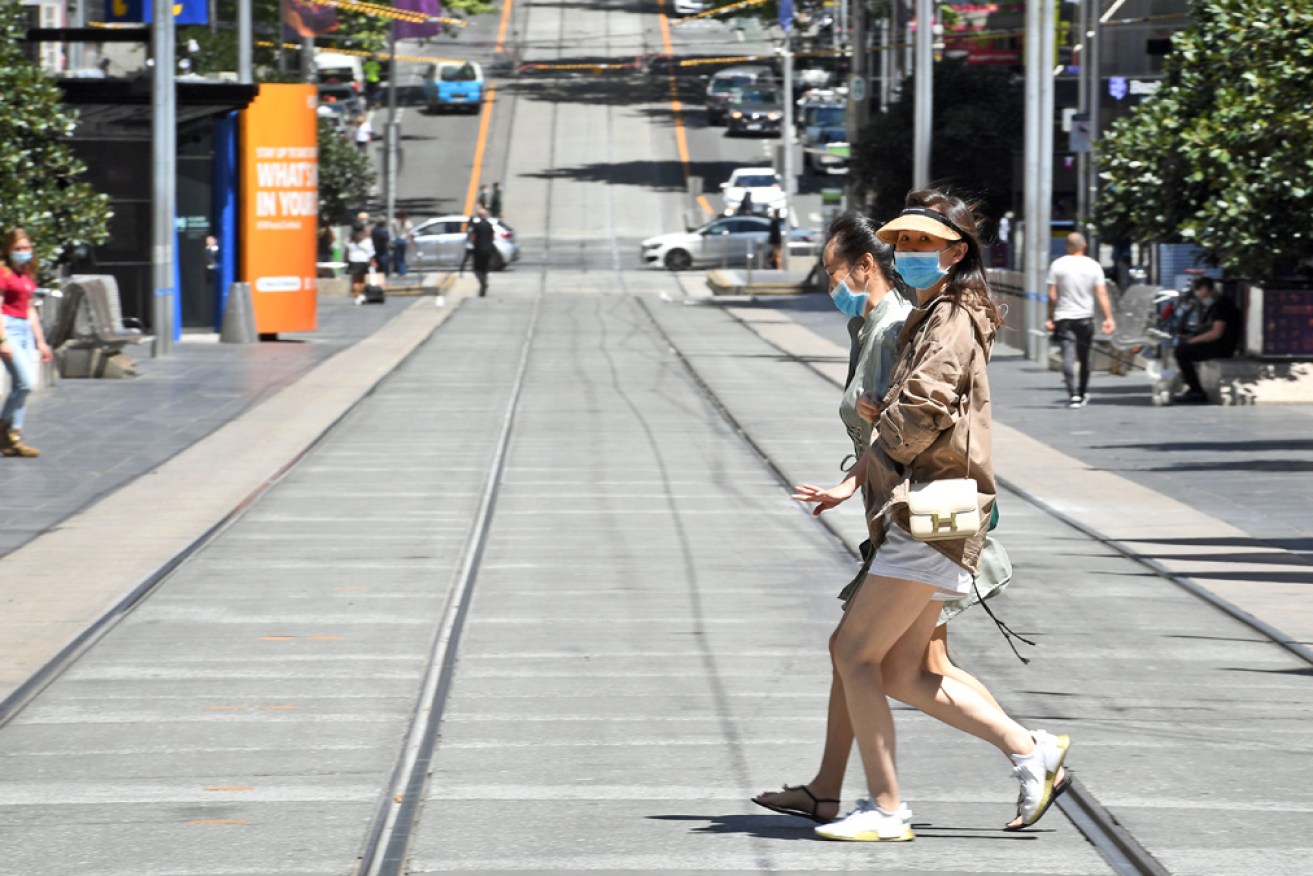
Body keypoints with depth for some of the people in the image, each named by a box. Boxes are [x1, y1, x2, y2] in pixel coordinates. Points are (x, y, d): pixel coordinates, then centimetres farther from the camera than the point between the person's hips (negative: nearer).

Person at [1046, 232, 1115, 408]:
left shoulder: (1057, 265, -2)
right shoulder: (1093, 266, 0)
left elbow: (1052, 296, -3)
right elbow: (1102, 294, -6)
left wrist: (1050, 318, 4)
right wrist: (1108, 318, -6)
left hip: (1063, 317, -2)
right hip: (1085, 317, 2)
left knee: (1068, 357, -10)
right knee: (1084, 358, 16)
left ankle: (1073, 394, -24)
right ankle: (1083, 393, 26)